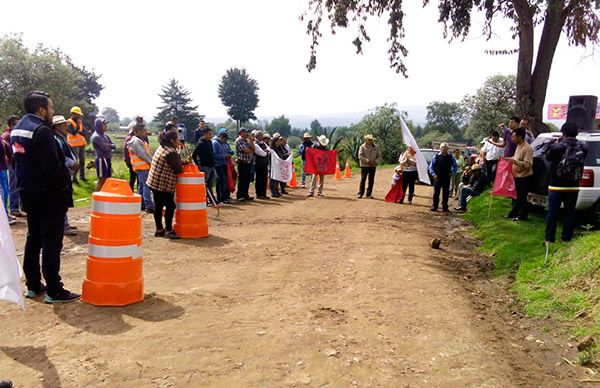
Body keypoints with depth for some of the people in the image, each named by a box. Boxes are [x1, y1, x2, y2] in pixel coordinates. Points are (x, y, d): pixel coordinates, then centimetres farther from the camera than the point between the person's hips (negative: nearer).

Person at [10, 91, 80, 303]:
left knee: (33, 239, 17)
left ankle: (33, 285, 25)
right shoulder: (42, 130, -19)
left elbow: (17, 161, 17)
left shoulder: (17, 129, 11)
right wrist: (65, 181, -10)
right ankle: (54, 291, 2)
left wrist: (25, 181, 18)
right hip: (48, 195, -9)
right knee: (51, 243, -4)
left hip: (28, 192, 10)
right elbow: (53, 165, -24)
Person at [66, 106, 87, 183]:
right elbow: (73, 132, -19)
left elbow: (84, 133, 7)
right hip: (74, 145, -7)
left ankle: (82, 176, 22)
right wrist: (78, 125, -19)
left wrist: (79, 132, -12)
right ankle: (74, 178, -5)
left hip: (82, 144, 7)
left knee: (82, 161, 12)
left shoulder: (80, 122, 14)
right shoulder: (69, 122, -7)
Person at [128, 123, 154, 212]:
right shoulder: (136, 141, -14)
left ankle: (141, 204, 23)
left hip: (144, 166, 11)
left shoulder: (140, 140, 18)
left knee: (142, 185, 15)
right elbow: (143, 155, -19)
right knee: (146, 185, -13)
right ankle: (149, 206, -16)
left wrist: (152, 162, 9)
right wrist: (153, 162, -14)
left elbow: (147, 153, 18)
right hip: (142, 167, -11)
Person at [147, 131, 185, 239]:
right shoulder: (171, 153, -19)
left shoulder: (162, 148, 13)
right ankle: (168, 230, 0)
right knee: (170, 206, -4)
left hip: (154, 182, 10)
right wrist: (184, 166, 4)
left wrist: (184, 162, 9)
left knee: (158, 206, 13)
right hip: (163, 185, -10)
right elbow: (178, 169, -16)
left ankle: (159, 229, 20)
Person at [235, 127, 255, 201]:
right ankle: (239, 196, 2)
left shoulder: (247, 141, 17)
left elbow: (253, 149, 9)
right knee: (241, 180, -4)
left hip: (249, 163, 8)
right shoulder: (238, 140, -8)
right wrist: (251, 151, 2)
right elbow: (245, 150, -16)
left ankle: (245, 195, 17)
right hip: (242, 163, -7)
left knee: (247, 180, 10)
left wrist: (251, 141, 4)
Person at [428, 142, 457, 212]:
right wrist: (433, 174, -6)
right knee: (436, 193, 1)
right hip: (437, 178, -1)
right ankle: (434, 206, 7)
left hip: (446, 178, 1)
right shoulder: (436, 157, 1)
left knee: (446, 193, 6)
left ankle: (445, 207, 13)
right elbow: (431, 167, 5)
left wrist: (452, 172, 2)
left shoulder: (451, 157, 5)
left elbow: (455, 166, 17)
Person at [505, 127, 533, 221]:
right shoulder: (519, 146, 9)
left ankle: (522, 215, 11)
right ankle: (514, 213, 28)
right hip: (517, 175, 9)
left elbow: (528, 165, -24)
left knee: (522, 197, 1)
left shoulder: (527, 148, -21)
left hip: (524, 177, -9)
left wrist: (515, 161, -31)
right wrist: (510, 159, 10)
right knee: (516, 196, 17)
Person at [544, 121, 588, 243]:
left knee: (552, 212, 7)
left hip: (556, 186, -3)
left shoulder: (557, 146, -17)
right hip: (573, 187, 3)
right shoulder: (583, 148, -6)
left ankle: (549, 237, 11)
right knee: (570, 212, 14)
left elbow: (548, 157, 1)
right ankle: (566, 236, 21)